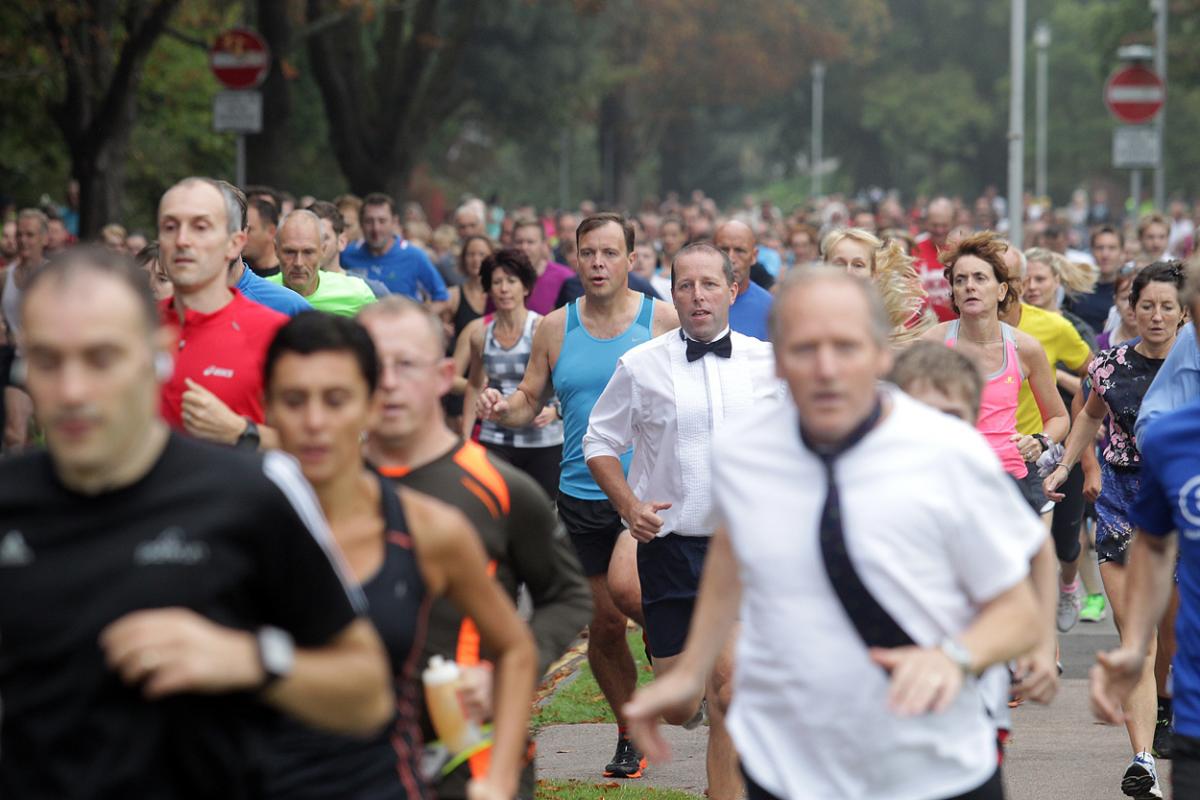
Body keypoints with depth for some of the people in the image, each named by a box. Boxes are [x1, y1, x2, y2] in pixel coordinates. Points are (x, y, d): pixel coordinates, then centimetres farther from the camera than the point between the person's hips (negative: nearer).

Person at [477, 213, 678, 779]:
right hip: (581, 494, 3)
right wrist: (501, 409, -11)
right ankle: (631, 736, 27)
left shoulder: (664, 321, -2)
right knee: (602, 627, 8)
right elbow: (530, 401, 11)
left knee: (624, 584, -28)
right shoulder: (555, 328, 5)